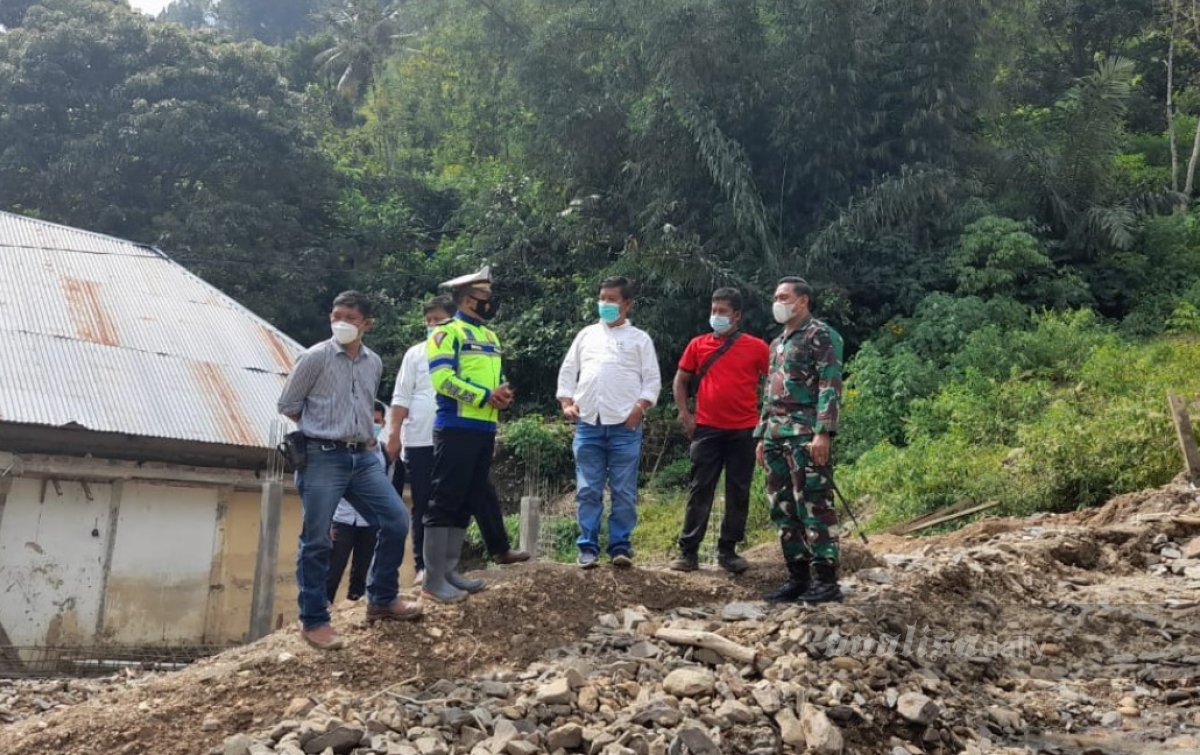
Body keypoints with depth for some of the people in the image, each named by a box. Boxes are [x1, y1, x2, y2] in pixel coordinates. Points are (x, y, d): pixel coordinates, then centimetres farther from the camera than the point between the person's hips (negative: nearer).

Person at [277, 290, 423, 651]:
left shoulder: (374, 363, 11)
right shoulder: (315, 357, -5)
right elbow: (287, 404, 1)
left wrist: (364, 436, 12)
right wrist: (320, 431, 5)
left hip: (363, 456, 6)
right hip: (323, 458, -5)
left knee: (396, 520, 2)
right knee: (316, 541, -3)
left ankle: (381, 599, 18)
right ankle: (313, 621, 9)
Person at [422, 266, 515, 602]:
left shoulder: (490, 336, 21)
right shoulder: (447, 332, -6)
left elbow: (498, 376, 24)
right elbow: (442, 378, -18)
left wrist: (504, 393, 0)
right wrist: (486, 396, -19)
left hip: (484, 430, 9)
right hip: (456, 429, -9)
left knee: (469, 502, 12)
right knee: (445, 502, -6)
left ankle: (450, 571, 20)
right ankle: (434, 579, -2)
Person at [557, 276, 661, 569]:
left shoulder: (639, 339, 8)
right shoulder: (586, 335, 16)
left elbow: (652, 380, 3)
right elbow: (568, 372, 17)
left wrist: (640, 408, -11)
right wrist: (567, 403, 3)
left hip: (625, 426, -2)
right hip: (588, 424, 2)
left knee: (624, 492, 1)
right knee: (588, 491, 3)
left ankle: (620, 547, 7)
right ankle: (588, 547, 8)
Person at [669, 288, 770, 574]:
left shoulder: (756, 347, 0)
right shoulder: (698, 345, 5)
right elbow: (680, 381, 13)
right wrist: (685, 415, 2)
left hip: (744, 431, 0)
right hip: (707, 429, 1)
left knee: (738, 493, 5)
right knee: (699, 490, 1)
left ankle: (728, 551, 15)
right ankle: (688, 552, 5)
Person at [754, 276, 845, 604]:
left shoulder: (820, 335, -4)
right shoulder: (777, 343, 22)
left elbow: (830, 386, -13)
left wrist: (823, 432, -20)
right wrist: (761, 436, 20)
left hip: (806, 436, -9)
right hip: (777, 438, 9)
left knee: (814, 508, -7)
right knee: (783, 510, 9)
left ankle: (826, 581, -2)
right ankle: (798, 577, 16)